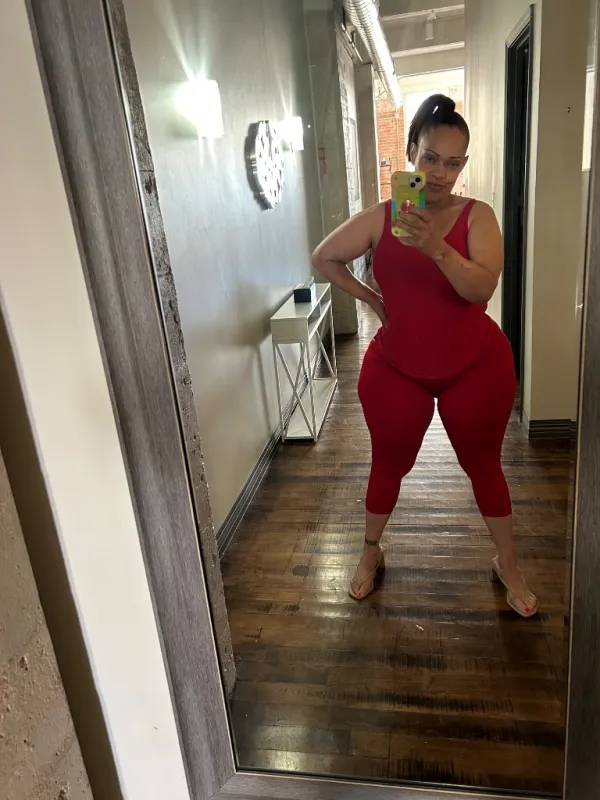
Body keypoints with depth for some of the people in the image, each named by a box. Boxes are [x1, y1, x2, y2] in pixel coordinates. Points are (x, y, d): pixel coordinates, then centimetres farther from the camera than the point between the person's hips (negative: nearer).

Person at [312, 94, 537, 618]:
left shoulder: (477, 216, -10)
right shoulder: (381, 218, -7)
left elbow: (482, 287, -26)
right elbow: (325, 257, 7)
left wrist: (436, 247, -41)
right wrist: (367, 296, -1)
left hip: (476, 369, 0)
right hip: (396, 371, 1)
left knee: (483, 466, 14)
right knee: (389, 465, 16)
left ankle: (507, 564, 37)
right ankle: (371, 552, 41)